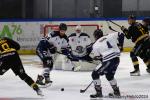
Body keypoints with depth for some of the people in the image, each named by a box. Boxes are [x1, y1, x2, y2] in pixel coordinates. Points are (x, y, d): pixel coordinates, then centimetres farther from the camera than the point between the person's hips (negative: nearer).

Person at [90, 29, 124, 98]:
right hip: (116, 59, 6)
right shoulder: (109, 36, 11)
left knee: (95, 74, 7)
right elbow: (120, 35, 11)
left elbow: (97, 57, 4)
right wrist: (120, 45, 20)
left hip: (108, 61, -6)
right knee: (109, 75, 28)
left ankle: (98, 92, 4)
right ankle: (116, 92, 32)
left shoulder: (95, 45, 3)